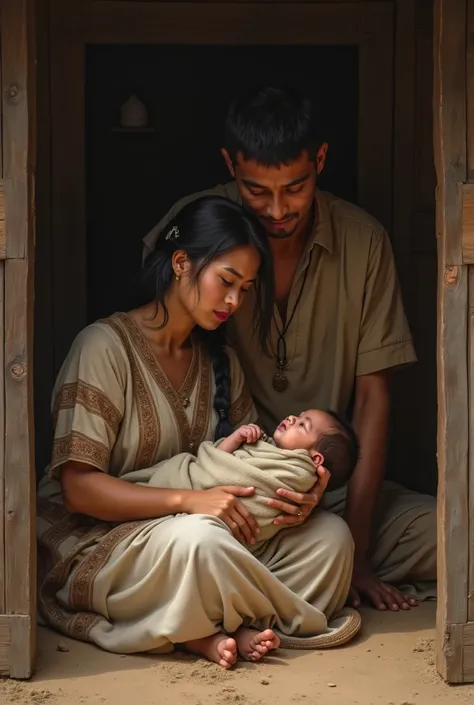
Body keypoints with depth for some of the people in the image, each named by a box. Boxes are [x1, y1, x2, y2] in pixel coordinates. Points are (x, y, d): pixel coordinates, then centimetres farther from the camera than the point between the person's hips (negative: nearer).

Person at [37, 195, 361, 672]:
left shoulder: (220, 362, 13)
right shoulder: (106, 345, -12)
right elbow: (78, 487, -18)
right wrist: (187, 500, -29)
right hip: (93, 543, -7)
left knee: (330, 537, -13)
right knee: (196, 539, -40)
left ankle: (207, 631, -23)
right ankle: (297, 621, -14)